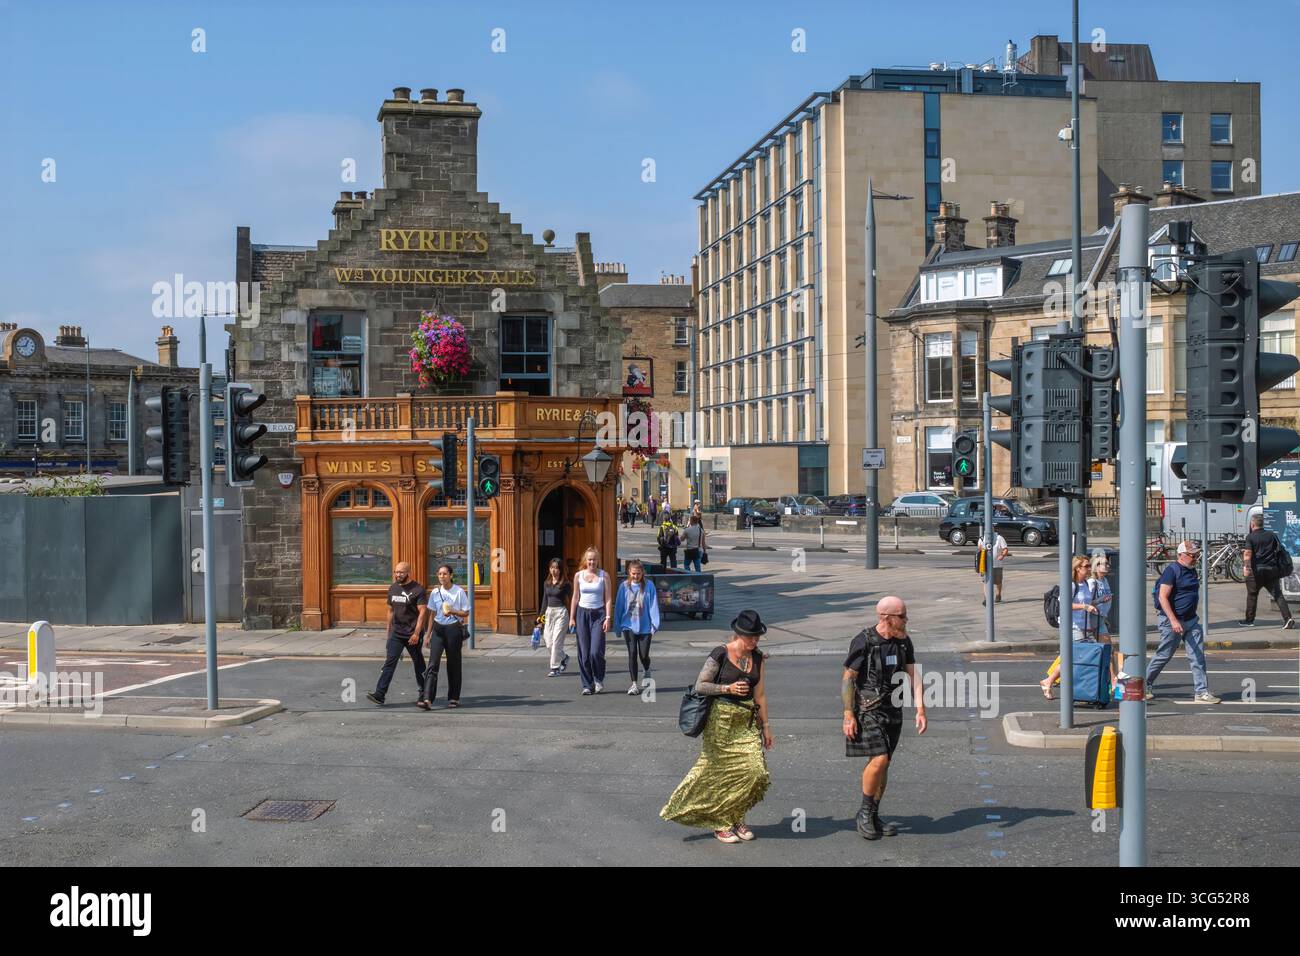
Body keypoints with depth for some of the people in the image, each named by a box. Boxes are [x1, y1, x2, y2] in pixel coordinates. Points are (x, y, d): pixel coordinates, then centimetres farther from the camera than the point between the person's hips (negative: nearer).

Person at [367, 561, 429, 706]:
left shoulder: (418, 589, -11)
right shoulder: (392, 588, 9)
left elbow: (422, 612, -15)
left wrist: (416, 633, -21)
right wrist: (389, 630, 16)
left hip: (412, 634, -5)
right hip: (396, 633, 5)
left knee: (418, 663, 8)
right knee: (389, 662, -6)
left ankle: (424, 693, 23)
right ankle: (379, 694, -12)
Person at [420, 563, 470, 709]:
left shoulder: (459, 592, -4)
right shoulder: (435, 593, 7)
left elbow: (466, 613, 0)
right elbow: (433, 614, 14)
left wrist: (452, 611, -18)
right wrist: (428, 634, 14)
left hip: (454, 629, -2)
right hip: (438, 629, 2)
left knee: (453, 664, 6)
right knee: (433, 664, -10)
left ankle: (454, 698, 19)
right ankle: (427, 699, -18)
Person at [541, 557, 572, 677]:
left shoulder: (565, 584, -8)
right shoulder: (546, 583, 9)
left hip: (561, 613, -6)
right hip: (549, 613, 6)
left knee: (557, 641, -7)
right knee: (548, 641, 5)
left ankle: (555, 668, 0)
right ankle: (564, 658, 29)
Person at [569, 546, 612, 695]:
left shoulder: (604, 576, 1)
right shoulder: (579, 575, 6)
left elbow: (608, 599, 0)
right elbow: (575, 598, 10)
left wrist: (608, 618, -8)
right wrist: (572, 618, 6)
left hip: (598, 614, -2)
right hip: (582, 614, 2)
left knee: (596, 652, -12)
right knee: (584, 653, 1)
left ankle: (599, 680, 12)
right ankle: (587, 685, 10)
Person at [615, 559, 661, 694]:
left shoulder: (649, 585, -3)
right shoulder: (624, 586, 1)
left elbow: (653, 605, -4)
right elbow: (619, 606, 5)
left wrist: (654, 624, -8)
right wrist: (618, 626, 4)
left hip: (645, 626, -1)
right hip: (629, 626, 1)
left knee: (644, 655, 3)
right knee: (632, 654, -3)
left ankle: (647, 672, 37)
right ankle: (634, 684, 5)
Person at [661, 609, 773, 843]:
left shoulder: (757, 658, 7)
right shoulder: (720, 655, -10)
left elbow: (760, 694, 11)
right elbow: (700, 686, -8)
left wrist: (765, 725, 12)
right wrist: (728, 688, -18)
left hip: (747, 722, 5)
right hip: (721, 720, -5)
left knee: (755, 770, -5)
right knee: (720, 772, 1)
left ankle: (735, 819, 14)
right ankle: (719, 824, 17)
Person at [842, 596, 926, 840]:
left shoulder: (904, 642, 5)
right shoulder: (863, 642, -14)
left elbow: (913, 674, 6)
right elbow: (847, 678, -11)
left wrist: (920, 709, -3)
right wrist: (848, 716, -14)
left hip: (893, 711, 6)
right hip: (868, 710, -6)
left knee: (883, 764, 9)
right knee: (879, 759, -17)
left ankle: (873, 818, 20)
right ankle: (864, 812, 2)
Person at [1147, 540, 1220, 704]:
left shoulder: (1191, 570, 12)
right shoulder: (1172, 570, -15)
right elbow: (1163, 597, -20)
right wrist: (1174, 621, -26)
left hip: (1191, 620, 8)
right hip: (1172, 620, -8)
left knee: (1197, 656, 0)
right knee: (1163, 655, 3)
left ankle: (1202, 692, 1)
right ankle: (1145, 685, 21)